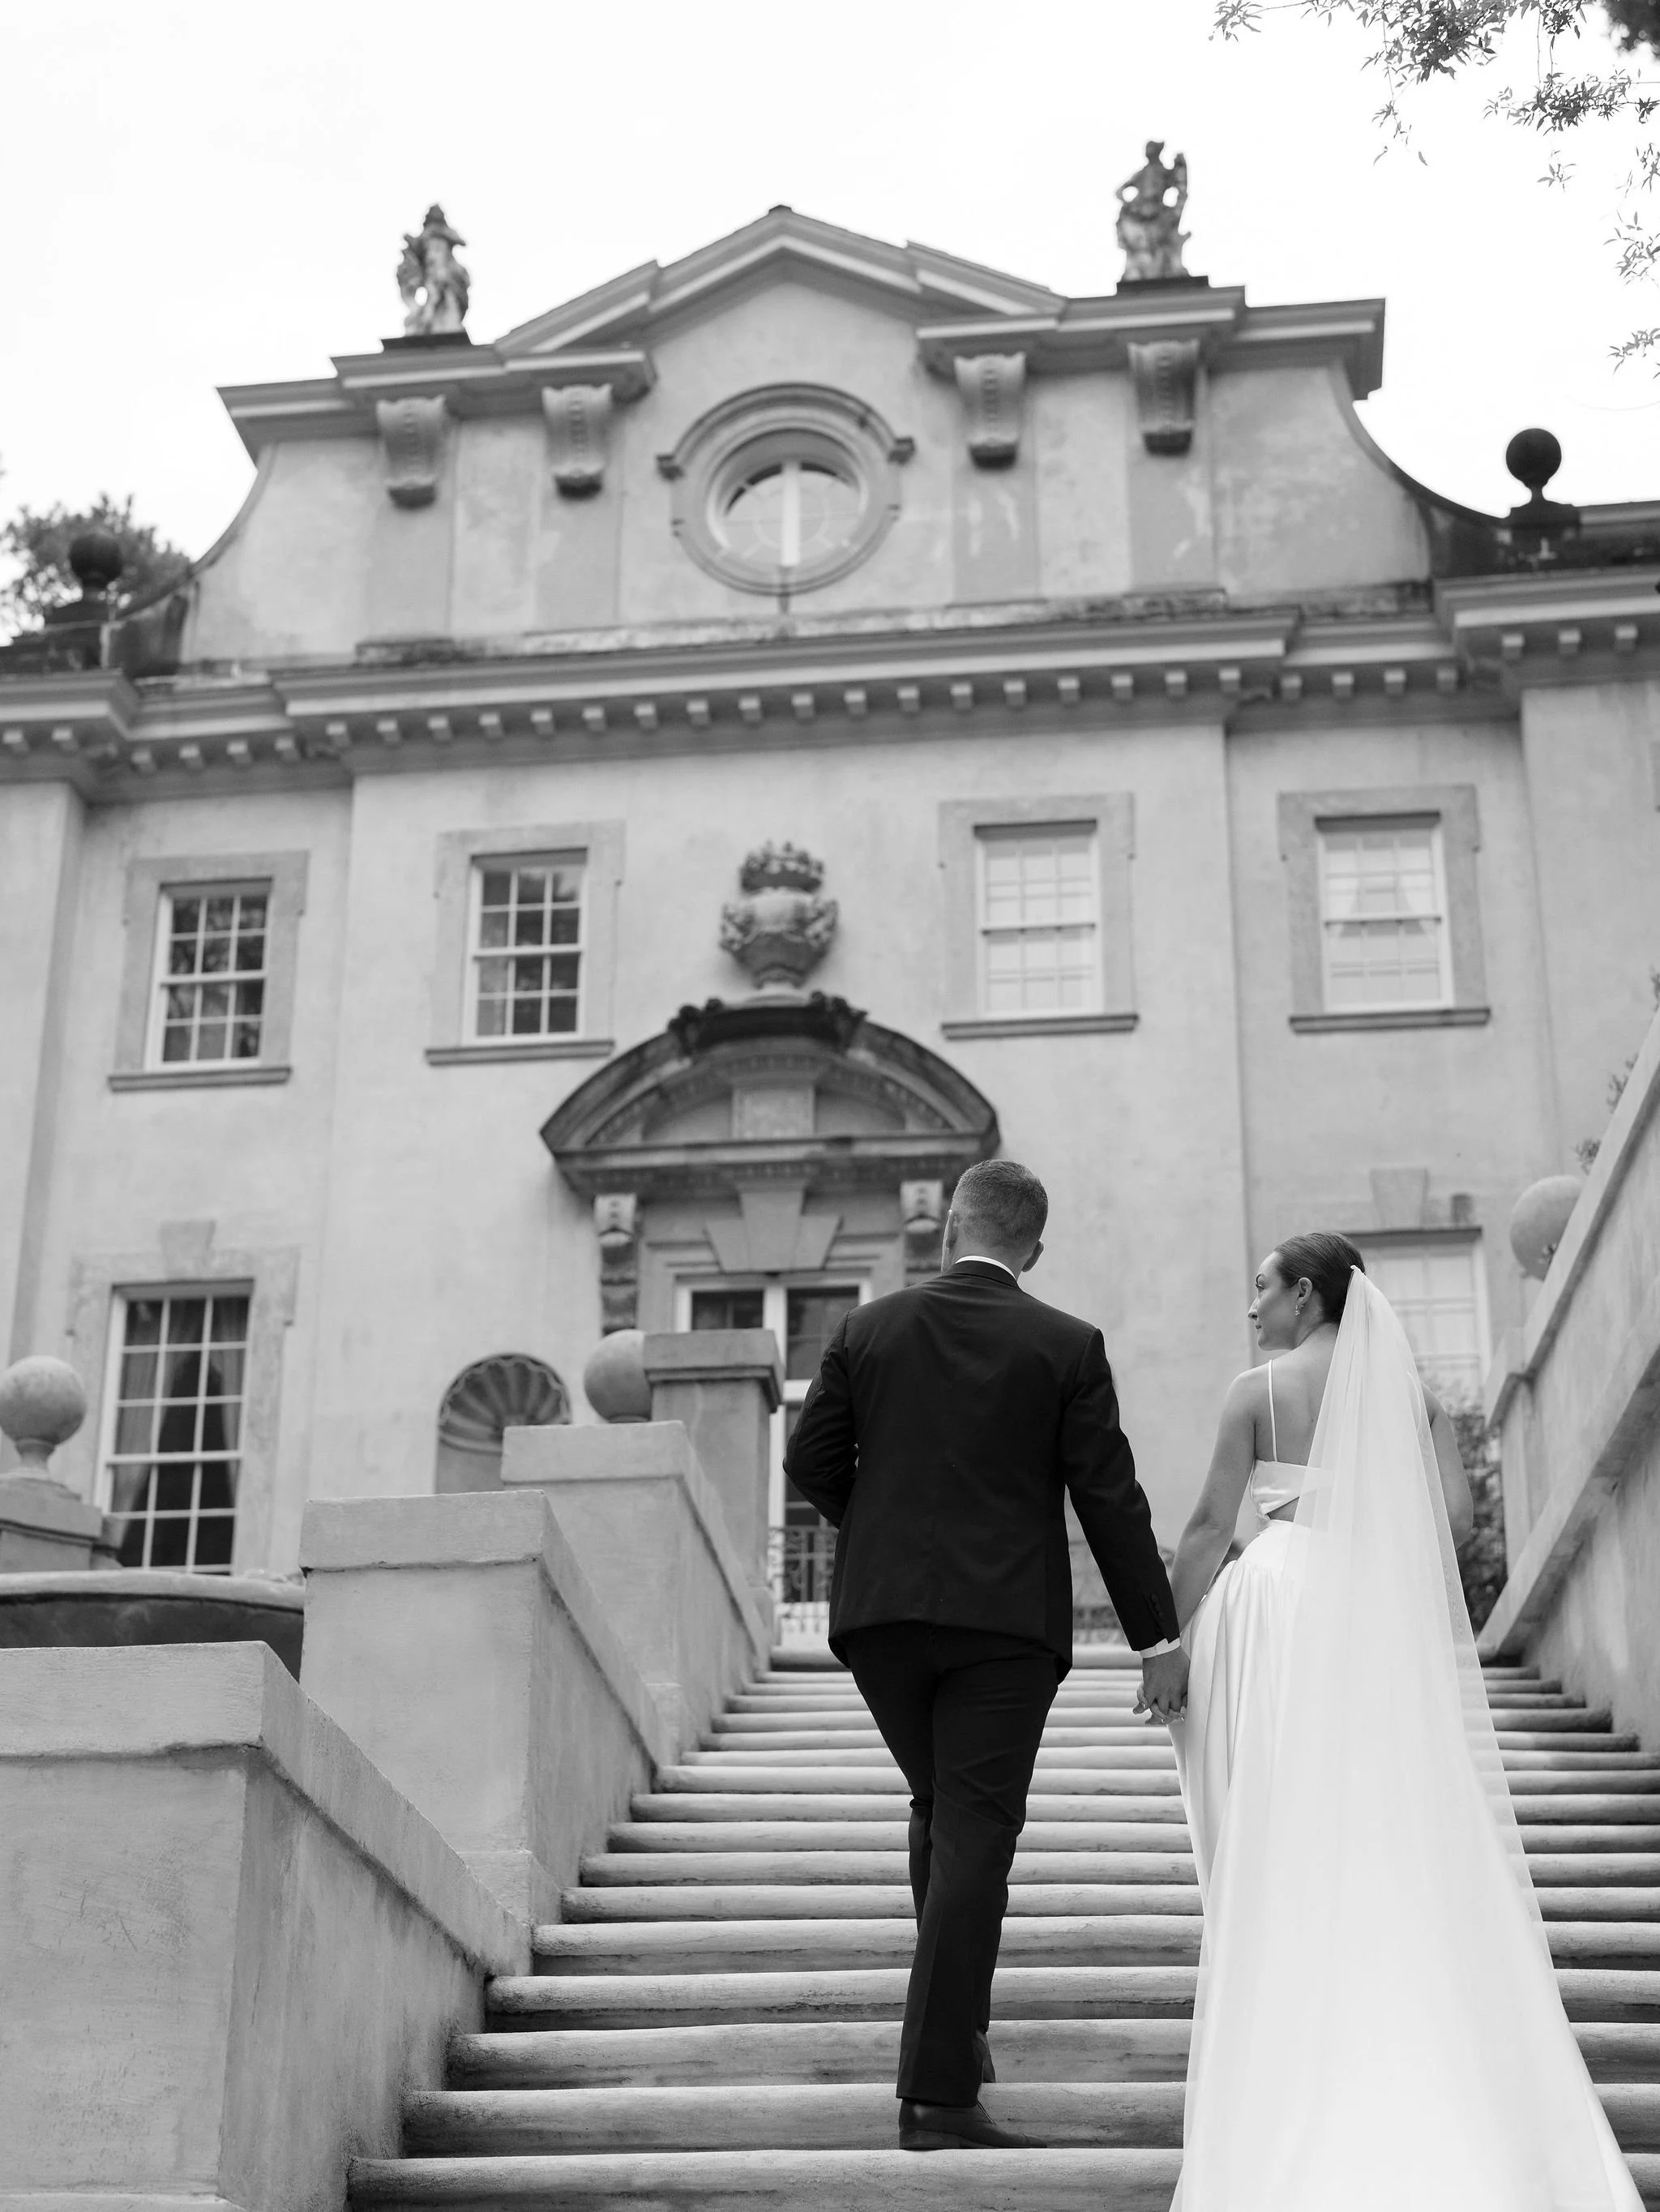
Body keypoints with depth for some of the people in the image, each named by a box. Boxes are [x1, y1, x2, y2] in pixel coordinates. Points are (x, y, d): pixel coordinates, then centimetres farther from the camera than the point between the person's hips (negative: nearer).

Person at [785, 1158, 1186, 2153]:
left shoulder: (869, 1329, 4)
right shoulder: (1068, 1347, -2)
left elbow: (812, 1461, 4)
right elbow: (1110, 1498, -3)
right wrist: (1159, 1637, 0)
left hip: (883, 1613, 3)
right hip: (1004, 1621, -3)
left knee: (941, 1809, 22)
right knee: (974, 1837, -2)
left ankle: (959, 2022, 22)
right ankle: (939, 2091, -4)